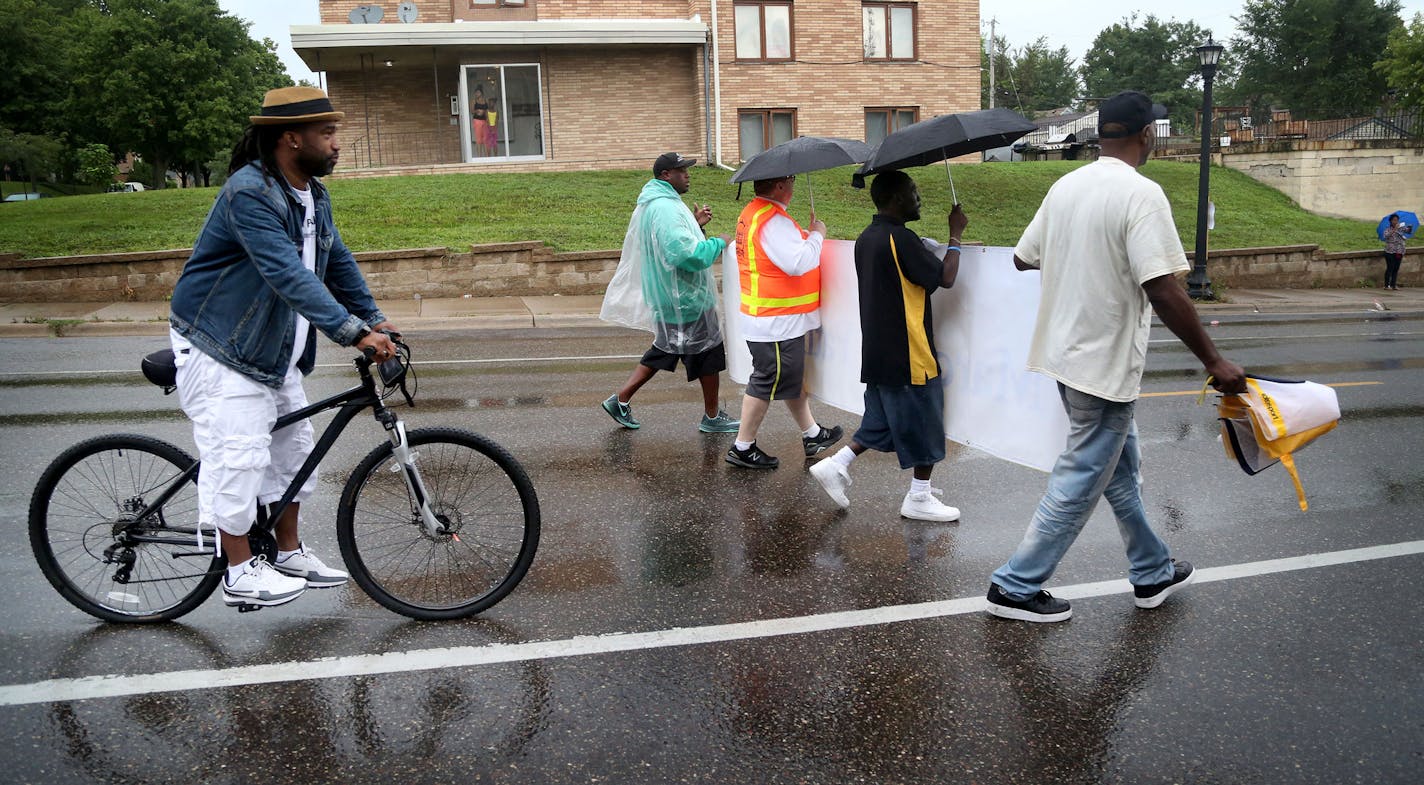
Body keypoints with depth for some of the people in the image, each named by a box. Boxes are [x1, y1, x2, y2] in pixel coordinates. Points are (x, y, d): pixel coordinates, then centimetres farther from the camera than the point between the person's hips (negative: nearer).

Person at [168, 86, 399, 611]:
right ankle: (241, 573, 7)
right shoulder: (248, 193, -25)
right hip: (219, 348, -9)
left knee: (292, 447, 13)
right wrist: (351, 332, -39)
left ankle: (290, 553, 27)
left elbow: (338, 263, 11)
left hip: (275, 350, 9)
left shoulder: (313, 195, 5)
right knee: (239, 454, -7)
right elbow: (289, 276, -34)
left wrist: (374, 320, 2)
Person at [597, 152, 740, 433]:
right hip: (684, 300, -10)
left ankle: (621, 399, 19)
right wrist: (719, 243, -19)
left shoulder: (653, 204, 13)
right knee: (709, 355, 4)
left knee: (664, 351, 19)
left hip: (667, 297, 10)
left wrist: (694, 224, 10)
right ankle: (712, 418, 17)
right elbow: (686, 253, -32)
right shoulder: (665, 208, -23)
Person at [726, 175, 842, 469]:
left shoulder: (751, 213, 11)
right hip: (777, 322, -10)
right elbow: (798, 263, -27)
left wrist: (807, 235, 7)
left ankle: (811, 434, 35)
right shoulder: (773, 221, -22)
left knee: (792, 377, 20)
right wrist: (816, 235, -13)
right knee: (768, 383, 0)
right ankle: (742, 448, 10)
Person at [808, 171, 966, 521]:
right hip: (908, 355, -9)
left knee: (882, 421, 20)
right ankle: (919, 499, 17)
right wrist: (955, 236, -5)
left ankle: (835, 466, 14)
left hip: (877, 352, 9)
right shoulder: (901, 239, -19)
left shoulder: (866, 238, 8)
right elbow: (945, 278, -17)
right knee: (924, 423, 6)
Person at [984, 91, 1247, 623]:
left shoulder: (1066, 186, 5)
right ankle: (1016, 587, 12)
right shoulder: (1141, 194, -17)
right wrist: (1214, 362, -17)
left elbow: (1023, 258, 13)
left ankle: (1153, 573, 37)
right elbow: (1162, 289, -24)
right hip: (1106, 363, -8)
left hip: (1064, 353, 8)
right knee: (1080, 482, 3)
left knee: (1120, 470, 21)